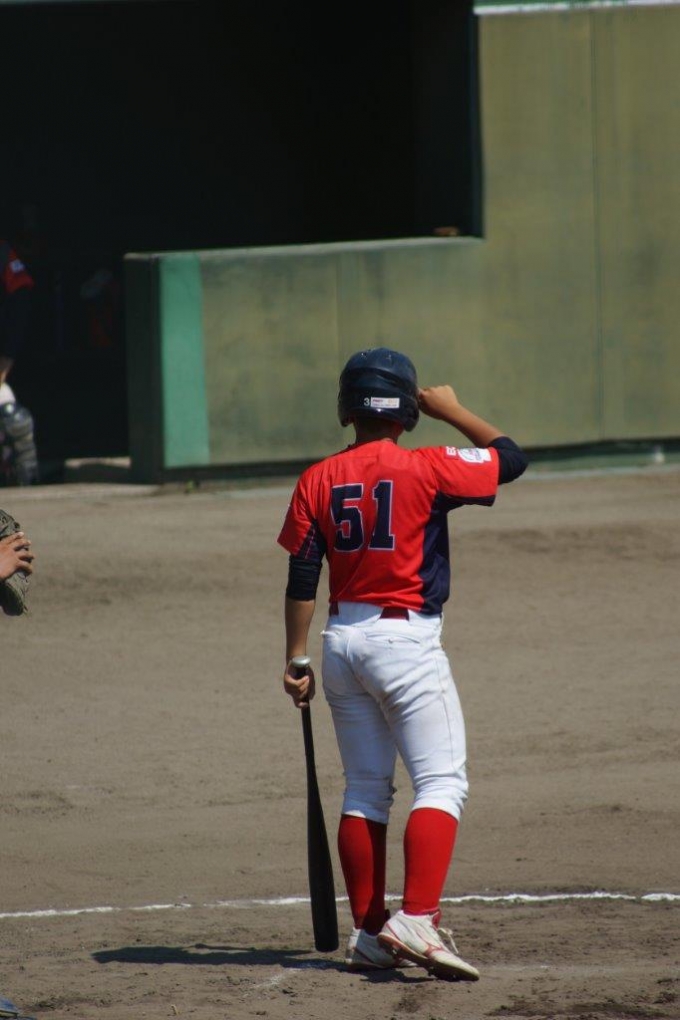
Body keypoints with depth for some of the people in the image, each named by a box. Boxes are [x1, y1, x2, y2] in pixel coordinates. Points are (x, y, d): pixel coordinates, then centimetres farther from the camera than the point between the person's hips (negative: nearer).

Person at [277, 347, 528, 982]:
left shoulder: (318, 481, 3)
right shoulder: (427, 469, -9)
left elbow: (302, 581, 3)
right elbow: (509, 457, 3)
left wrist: (296, 662, 9)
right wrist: (452, 411, 13)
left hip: (342, 640, 5)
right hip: (406, 639, -5)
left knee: (365, 789, 13)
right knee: (441, 782, -6)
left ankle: (368, 933, 14)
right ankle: (416, 920, -23)